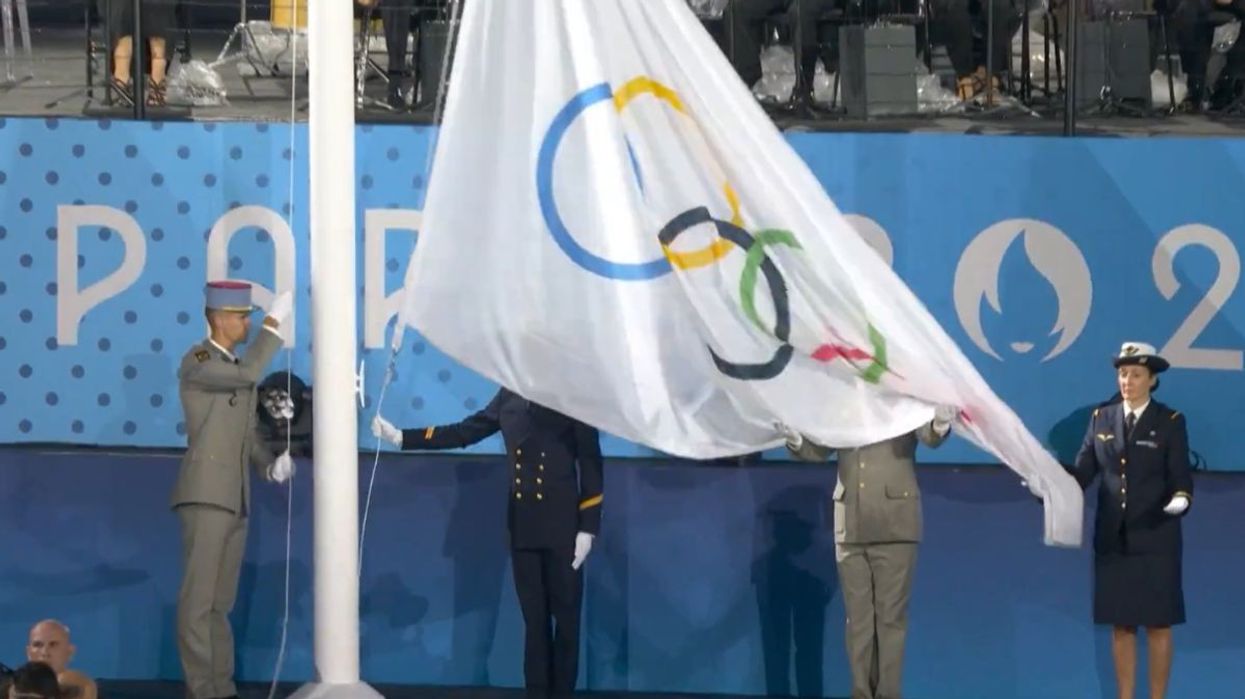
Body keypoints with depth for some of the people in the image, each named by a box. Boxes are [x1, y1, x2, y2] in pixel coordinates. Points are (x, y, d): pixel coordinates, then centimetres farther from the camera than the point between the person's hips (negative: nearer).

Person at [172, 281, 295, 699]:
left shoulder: (238, 368, 18)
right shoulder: (197, 362, -8)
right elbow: (248, 374, -25)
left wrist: (272, 465, 2)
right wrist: (275, 322, -20)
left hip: (235, 499, 9)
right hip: (205, 494, -9)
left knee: (220, 602, 10)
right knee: (198, 598, -10)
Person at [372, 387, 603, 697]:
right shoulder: (510, 396, 4)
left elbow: (591, 463, -6)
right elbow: (464, 432, 7)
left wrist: (588, 528, -10)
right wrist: (400, 437, 1)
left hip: (562, 527, -3)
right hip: (522, 526, 3)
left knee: (565, 617, 4)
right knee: (534, 618, 7)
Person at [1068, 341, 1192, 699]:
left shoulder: (1170, 422, -1)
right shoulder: (1101, 419, 8)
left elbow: (1180, 478, -5)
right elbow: (1081, 473, 4)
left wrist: (1180, 500, -26)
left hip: (1155, 539, -3)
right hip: (1112, 538, 3)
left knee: (1158, 625, 1)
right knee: (1121, 625, 6)